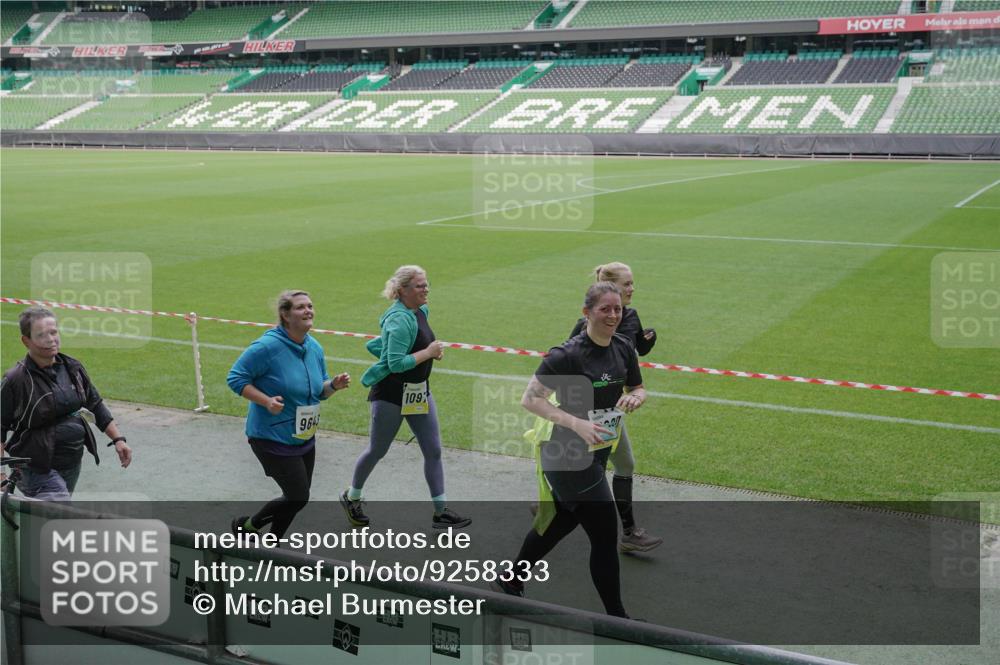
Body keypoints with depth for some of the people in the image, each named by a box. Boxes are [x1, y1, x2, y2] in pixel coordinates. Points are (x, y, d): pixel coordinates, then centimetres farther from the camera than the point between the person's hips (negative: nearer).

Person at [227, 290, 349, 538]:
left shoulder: (315, 348, 3)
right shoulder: (268, 346, -20)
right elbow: (235, 378, -15)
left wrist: (334, 385, -9)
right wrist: (266, 401, -26)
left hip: (304, 437, 8)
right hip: (272, 437, -8)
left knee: (296, 497, 15)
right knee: (298, 498, -5)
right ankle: (246, 524, 20)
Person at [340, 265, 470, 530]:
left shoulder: (420, 311, 5)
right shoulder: (399, 320, -23)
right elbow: (396, 363, -29)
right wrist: (429, 352, -21)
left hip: (419, 391, 8)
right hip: (391, 394, -8)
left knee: (433, 450, 5)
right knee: (377, 450, 9)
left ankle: (441, 511, 12)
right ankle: (351, 497, 33)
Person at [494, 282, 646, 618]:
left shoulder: (623, 348, 1)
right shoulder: (568, 355, -21)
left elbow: (638, 389, 16)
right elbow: (529, 399, -19)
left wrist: (634, 398, -9)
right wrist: (576, 423, -28)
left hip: (597, 453, 8)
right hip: (569, 457, -8)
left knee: (557, 524, 22)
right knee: (606, 536, -4)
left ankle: (509, 582, 42)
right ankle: (616, 617, 11)